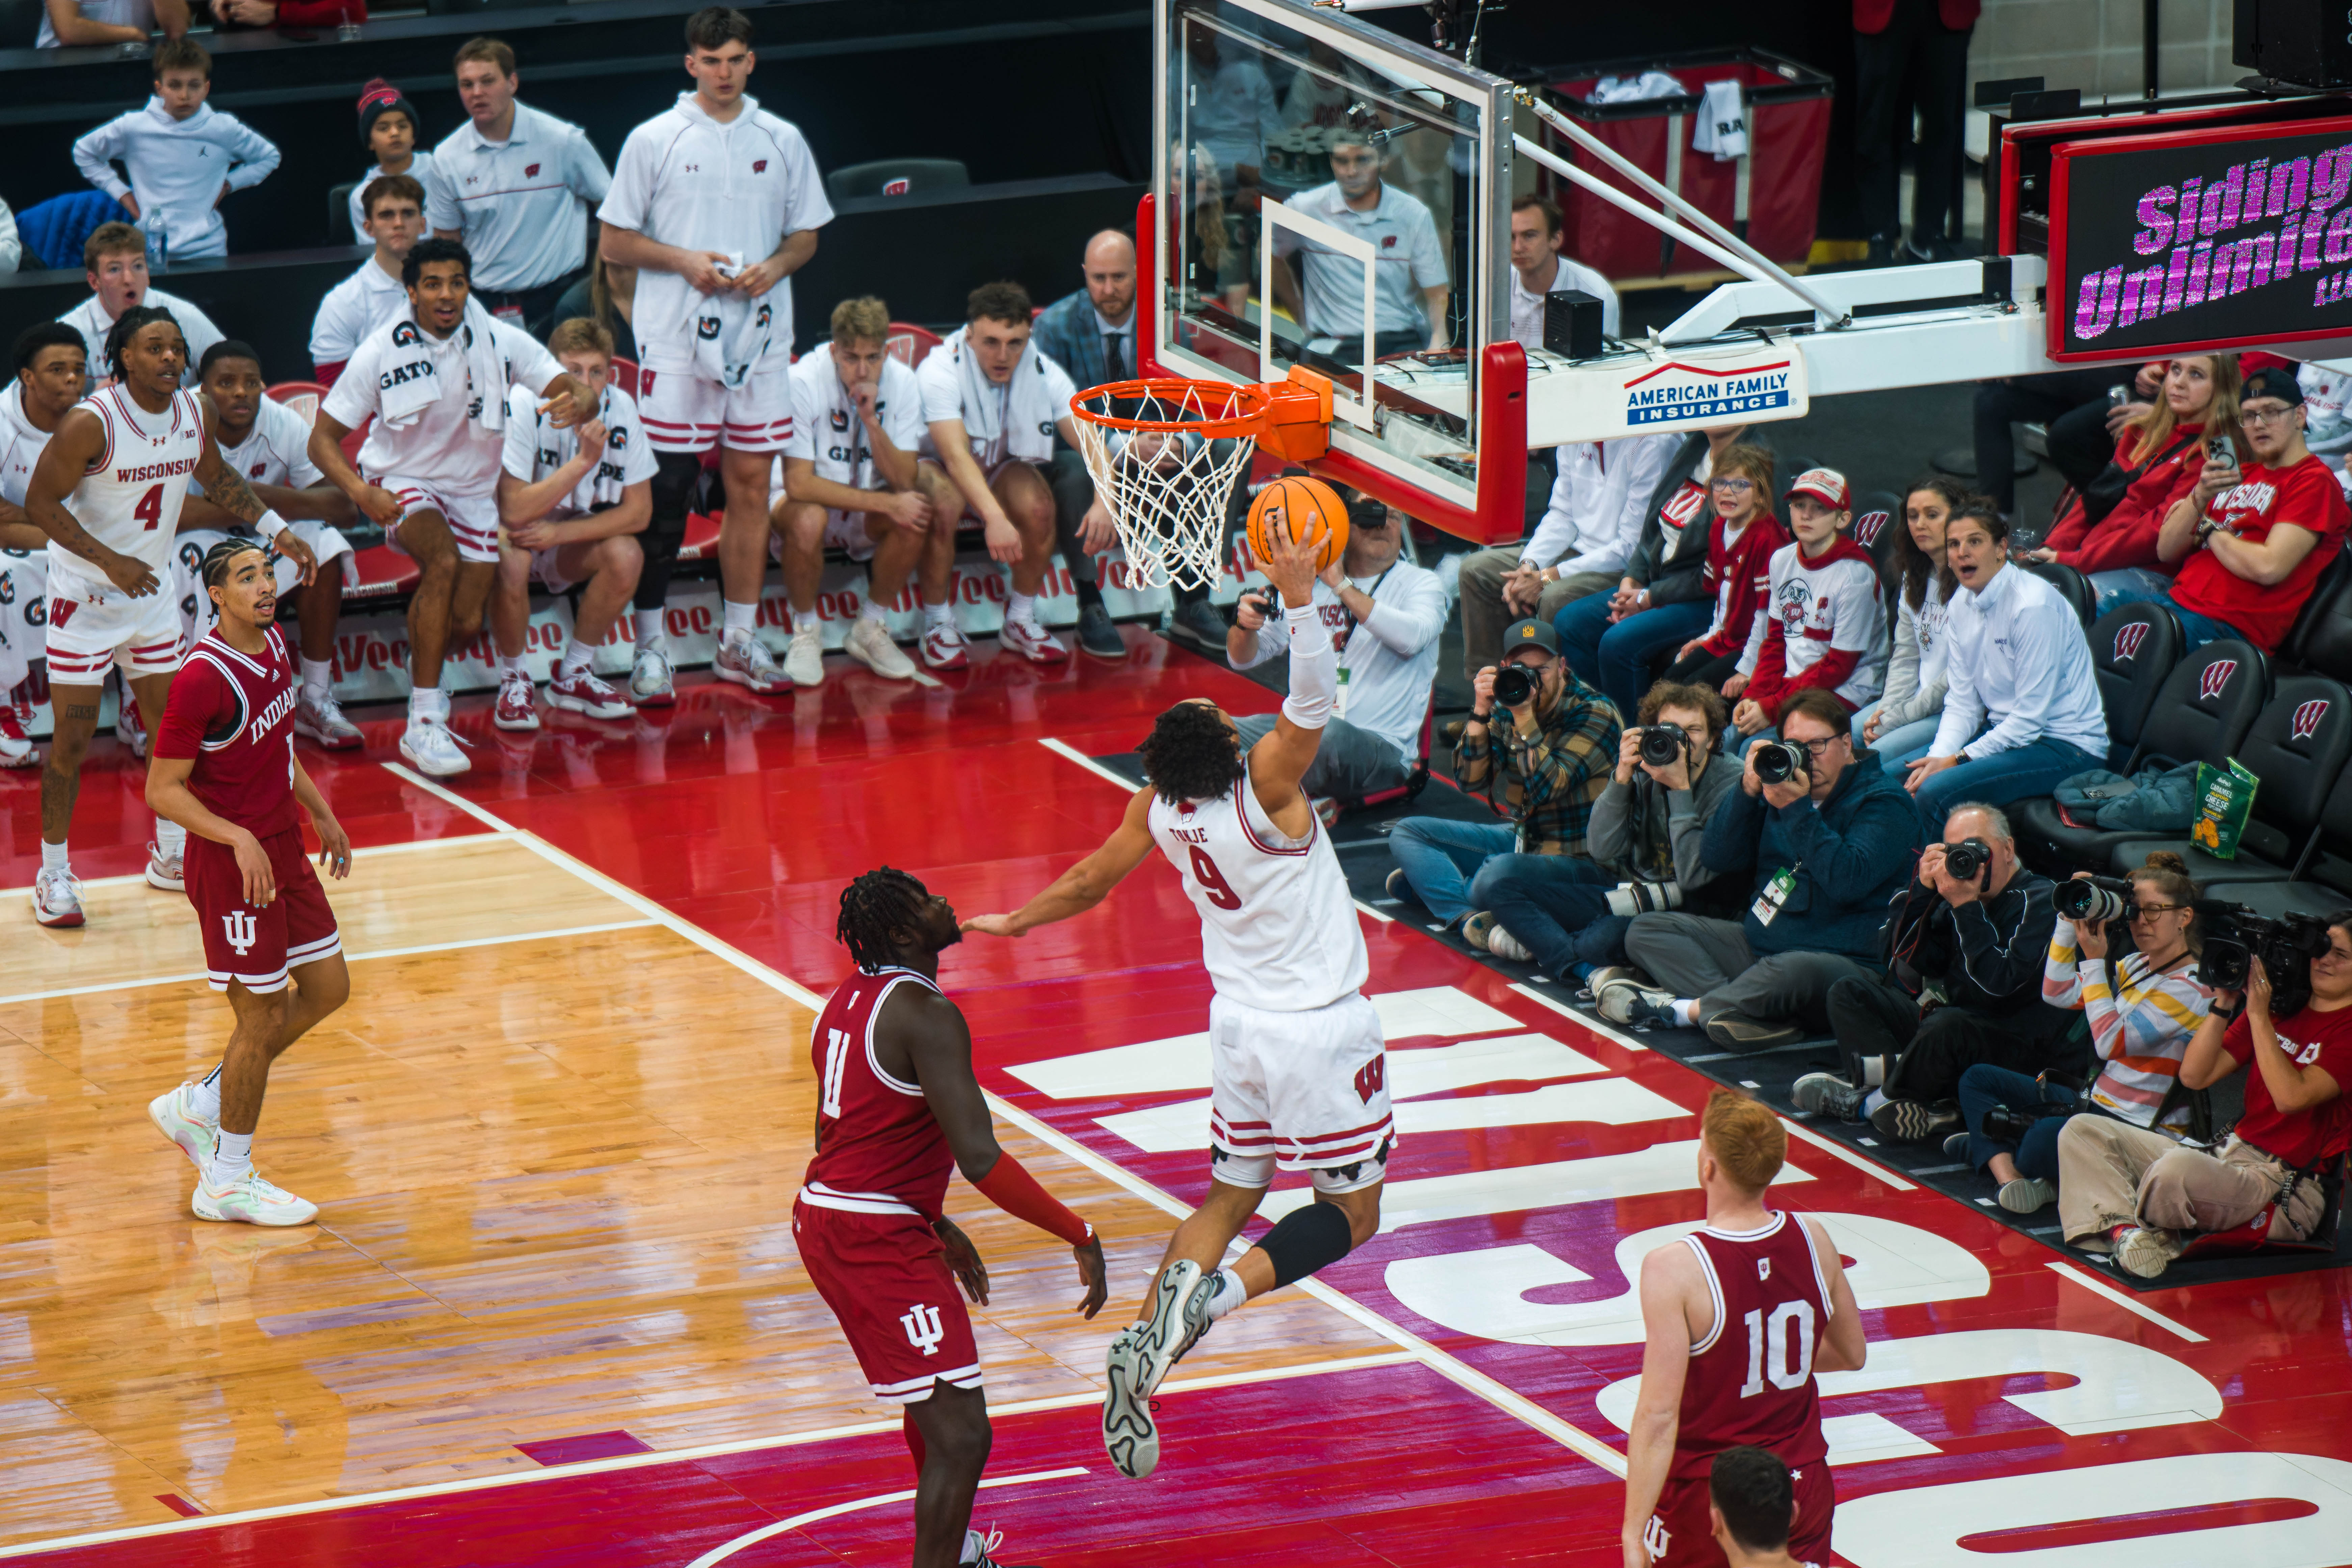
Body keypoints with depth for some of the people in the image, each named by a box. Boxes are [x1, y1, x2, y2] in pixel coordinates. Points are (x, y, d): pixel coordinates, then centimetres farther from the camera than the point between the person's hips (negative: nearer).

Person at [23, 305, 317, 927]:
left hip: (153, 591, 6)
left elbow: (216, 476, 16)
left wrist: (277, 530, 7)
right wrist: (111, 561, -27)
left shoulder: (196, 414, -4)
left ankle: (171, 855, 28)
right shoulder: (91, 423, -24)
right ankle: (54, 875, 9)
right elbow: (40, 503, -20)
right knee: (72, 740, -3)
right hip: (86, 596, -6)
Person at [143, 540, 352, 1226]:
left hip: (282, 849, 9)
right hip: (231, 863, -9)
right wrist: (239, 838, -30)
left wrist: (320, 813, 21)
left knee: (327, 989, 15)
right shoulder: (203, 679, -24)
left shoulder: (273, 644, 3)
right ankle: (227, 1182, 15)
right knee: (263, 1019, 0)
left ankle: (198, 1106, 27)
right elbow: (163, 790, -20)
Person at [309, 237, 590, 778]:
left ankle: (421, 665, 34)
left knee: (465, 622, -8)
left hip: (473, 489, 3)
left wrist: (579, 403, -43)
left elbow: (574, 391, -16)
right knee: (443, 562, -33)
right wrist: (362, 492, -32)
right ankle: (423, 724, -31)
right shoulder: (381, 353, -17)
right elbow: (323, 439, -13)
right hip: (402, 482, -3)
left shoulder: (501, 342, -13)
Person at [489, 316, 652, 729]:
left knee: (625, 555, -24)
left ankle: (572, 676, -4)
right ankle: (514, 679, -11)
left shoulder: (619, 408, -13)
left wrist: (559, 533, -22)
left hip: (570, 539, 4)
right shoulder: (523, 405, -25)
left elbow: (638, 512, -11)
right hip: (507, 530, -4)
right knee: (510, 561, -36)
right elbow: (514, 510, -30)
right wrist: (583, 461, -35)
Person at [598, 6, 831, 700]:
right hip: (676, 339, -3)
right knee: (666, 492, -5)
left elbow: (806, 236, 15)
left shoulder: (782, 142, 9)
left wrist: (774, 267, -6)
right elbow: (614, 242, 2)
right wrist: (685, 261, -13)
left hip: (761, 339, 3)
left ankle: (739, 642, 15)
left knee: (751, 485, 5)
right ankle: (651, 647, 2)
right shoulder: (654, 142, 0)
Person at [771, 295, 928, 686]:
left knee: (917, 518, -27)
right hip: (812, 500, -4)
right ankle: (805, 631, -10)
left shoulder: (902, 383, -11)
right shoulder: (803, 382, -23)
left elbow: (904, 483, -15)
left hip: (866, 515, 4)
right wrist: (885, 503, -29)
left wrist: (871, 420, -30)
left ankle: (871, 630, -3)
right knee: (807, 519, -38)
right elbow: (799, 484, -26)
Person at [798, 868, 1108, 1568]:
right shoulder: (928, 1016, -19)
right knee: (962, 1435, -12)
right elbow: (980, 1158, -25)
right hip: (880, 1242, -10)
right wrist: (1082, 1239, -18)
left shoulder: (848, 1001, 11)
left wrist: (939, 1229, 28)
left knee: (938, 1405, 31)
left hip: (825, 1218, 10)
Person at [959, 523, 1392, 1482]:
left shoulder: (1160, 807, -7)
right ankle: (1217, 1289, -20)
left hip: (1241, 1026, 6)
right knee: (1352, 1213, 5)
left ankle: (1144, 1347, -2)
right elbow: (1314, 702, -39)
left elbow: (1090, 882, 8)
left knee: (1231, 1198, 18)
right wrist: (1299, 599, -45)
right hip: (1322, 1028, -6)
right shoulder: (1264, 787, -24)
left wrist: (1014, 923, 26)